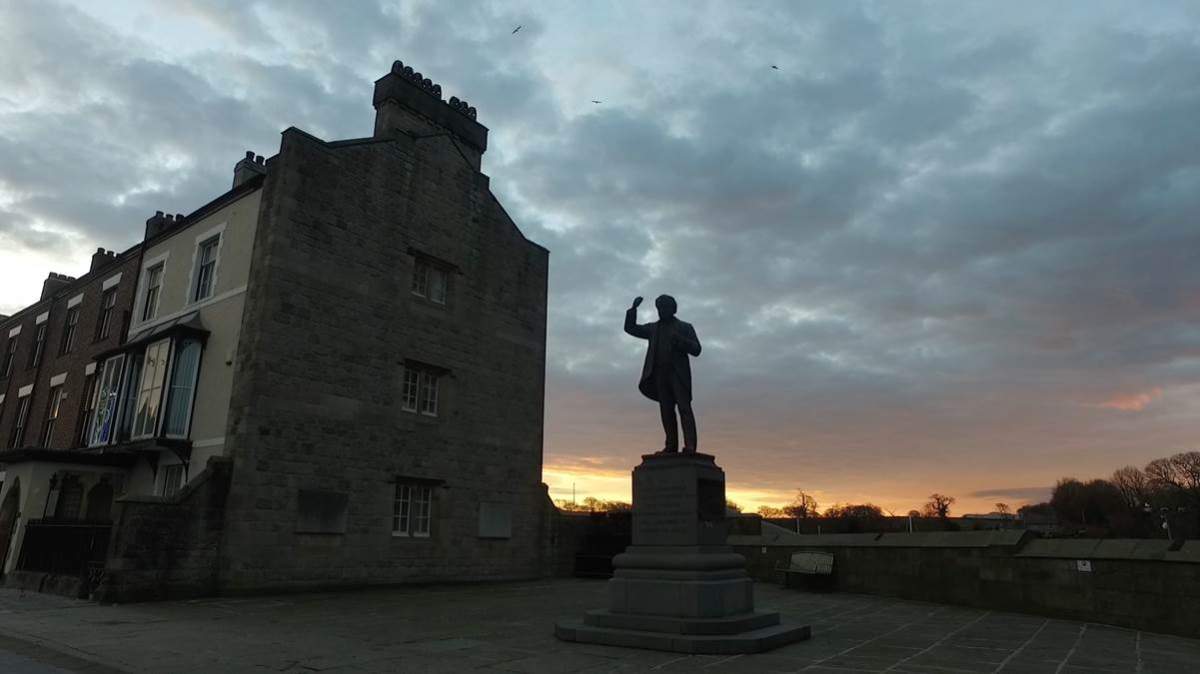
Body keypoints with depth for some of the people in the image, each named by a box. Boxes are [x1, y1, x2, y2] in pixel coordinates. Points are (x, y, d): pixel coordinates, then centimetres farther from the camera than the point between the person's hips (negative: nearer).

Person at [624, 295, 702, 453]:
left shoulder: (685, 327, 13)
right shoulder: (653, 328, 22)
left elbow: (696, 349, 4)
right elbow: (630, 328, 21)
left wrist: (679, 340, -12)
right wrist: (634, 308, 8)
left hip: (678, 373, -4)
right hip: (660, 374, 4)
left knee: (684, 407, -14)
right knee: (666, 410, -3)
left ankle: (690, 445, -22)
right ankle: (671, 445, -5)